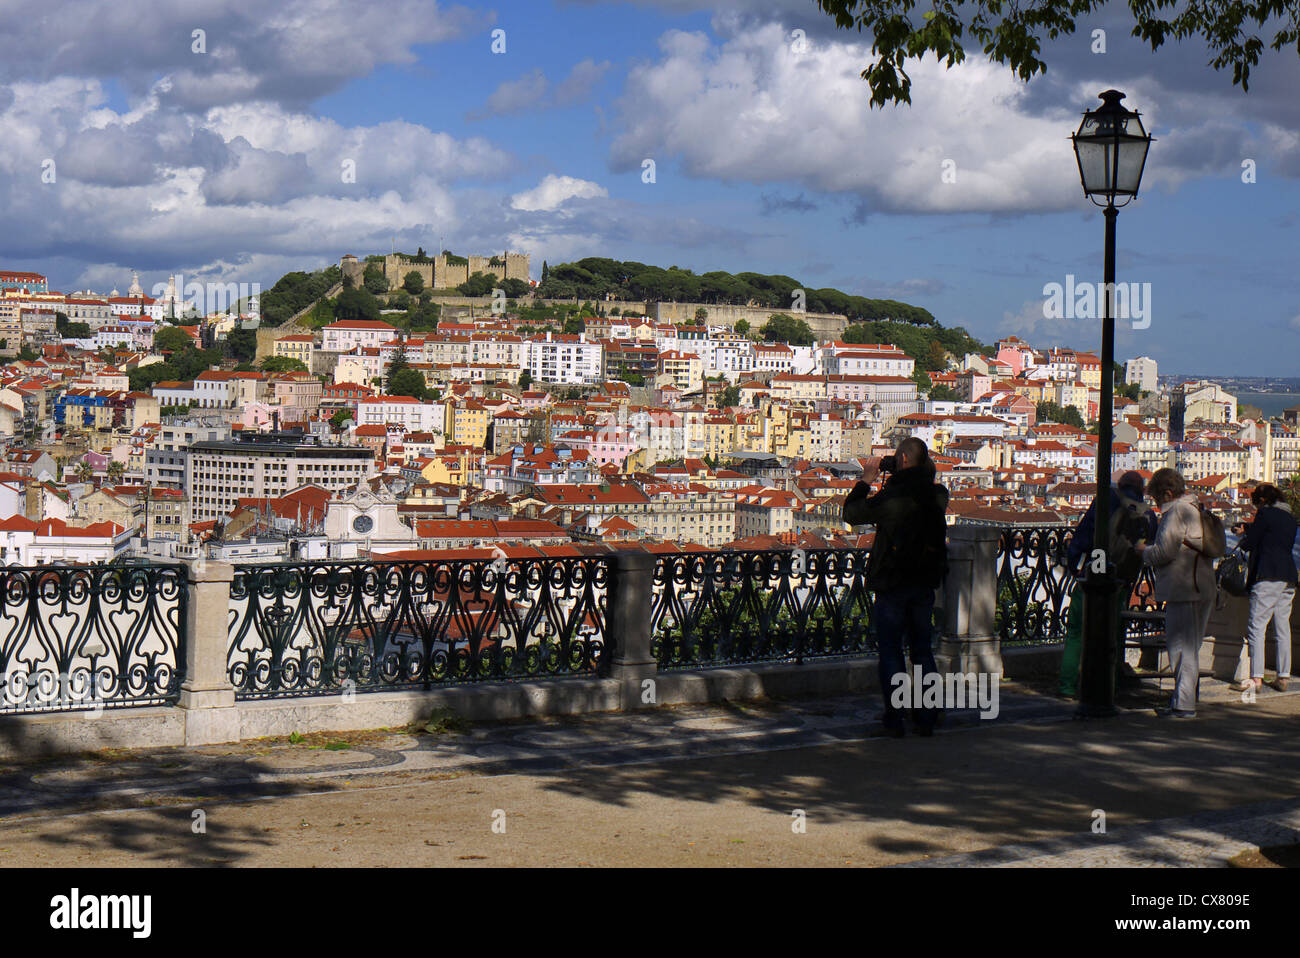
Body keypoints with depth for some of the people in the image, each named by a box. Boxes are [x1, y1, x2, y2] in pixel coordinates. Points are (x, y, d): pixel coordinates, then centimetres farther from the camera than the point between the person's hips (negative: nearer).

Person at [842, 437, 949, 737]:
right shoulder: (938, 495, -2)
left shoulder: (891, 496, -18)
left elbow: (852, 513, -7)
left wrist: (865, 481, 6)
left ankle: (894, 719, 3)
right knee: (922, 649, 14)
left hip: (892, 584, -5)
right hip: (925, 584, 5)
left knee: (891, 651, 4)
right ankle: (926, 718, 15)